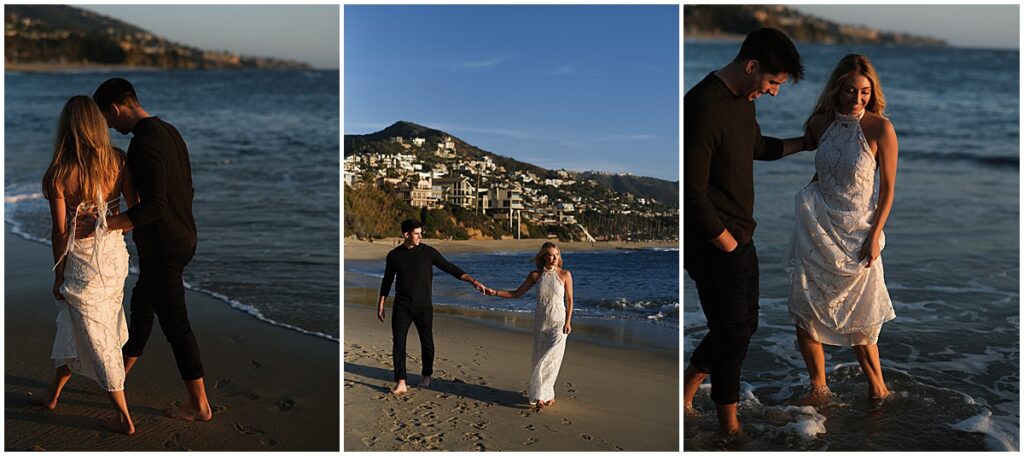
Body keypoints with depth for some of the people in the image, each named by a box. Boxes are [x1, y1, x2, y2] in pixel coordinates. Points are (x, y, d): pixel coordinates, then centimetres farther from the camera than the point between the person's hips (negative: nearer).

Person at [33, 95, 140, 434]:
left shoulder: (58, 174, -16)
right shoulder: (118, 161, -7)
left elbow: (61, 232, -12)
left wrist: (59, 275, 1)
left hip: (82, 261, -5)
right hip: (115, 254, 5)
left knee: (97, 338, 5)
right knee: (73, 326, 24)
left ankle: (124, 418, 11)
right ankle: (53, 394, 43)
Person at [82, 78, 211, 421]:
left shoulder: (144, 141, -22)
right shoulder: (169, 132, 8)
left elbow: (155, 205, -29)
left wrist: (100, 224, -29)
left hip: (162, 247, -10)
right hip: (183, 238, 10)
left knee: (175, 322, -1)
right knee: (142, 303, 24)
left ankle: (199, 406, 8)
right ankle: (121, 372, 44)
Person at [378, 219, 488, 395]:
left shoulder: (428, 252, -5)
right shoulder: (394, 255, 1)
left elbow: (450, 268, -5)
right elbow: (387, 281, 11)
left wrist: (473, 281, -14)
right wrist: (381, 304, 11)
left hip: (424, 306, -1)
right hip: (402, 307, 1)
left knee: (427, 342, 7)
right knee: (398, 343, -7)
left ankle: (427, 375, 28)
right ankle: (401, 383, -5)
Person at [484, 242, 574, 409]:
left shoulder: (565, 275, -5)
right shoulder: (535, 275, 2)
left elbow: (569, 300, 0)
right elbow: (516, 293, 7)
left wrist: (568, 322, -8)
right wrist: (494, 292, -3)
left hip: (558, 323, -3)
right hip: (540, 322, 3)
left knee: (550, 359, -8)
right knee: (539, 359, 3)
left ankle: (541, 394, 3)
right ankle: (545, 394, 13)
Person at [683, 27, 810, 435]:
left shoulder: (743, 100, 7)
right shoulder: (703, 106, -23)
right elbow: (692, 194, -25)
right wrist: (728, 244, -16)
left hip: (739, 237, 9)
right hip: (714, 244, -9)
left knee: (743, 324, 18)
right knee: (734, 331, 3)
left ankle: (687, 388, 35)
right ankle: (729, 424, 22)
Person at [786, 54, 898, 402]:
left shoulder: (880, 129, -9)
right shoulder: (819, 123, 2)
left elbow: (887, 188, -6)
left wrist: (875, 236, -11)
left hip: (857, 230, -3)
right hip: (817, 226, 3)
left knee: (859, 316, 3)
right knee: (804, 308, -1)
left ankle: (876, 385, 21)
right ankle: (818, 386, 15)